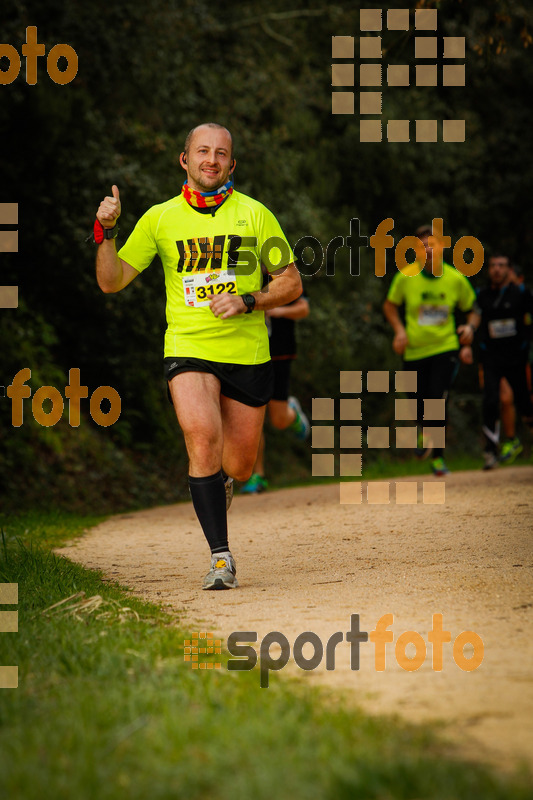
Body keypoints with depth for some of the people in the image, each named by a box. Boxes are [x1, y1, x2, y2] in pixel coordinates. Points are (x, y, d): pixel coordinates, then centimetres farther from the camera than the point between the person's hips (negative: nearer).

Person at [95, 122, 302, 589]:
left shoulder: (254, 215, 1)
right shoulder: (160, 218, 3)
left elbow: (291, 284, 4)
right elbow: (112, 281, 4)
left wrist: (246, 302, -12)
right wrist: (106, 233, -13)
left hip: (248, 353, 1)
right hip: (188, 348, -1)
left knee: (240, 466, 9)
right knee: (203, 439, -25)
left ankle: (218, 480, 48)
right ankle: (221, 556, -17)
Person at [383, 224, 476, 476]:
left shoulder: (456, 279, -3)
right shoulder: (406, 277, -5)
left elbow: (472, 309, 12)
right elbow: (390, 305, 10)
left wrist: (469, 327, -8)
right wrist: (399, 330, -5)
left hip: (445, 347, -1)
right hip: (414, 350, 1)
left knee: (437, 400, -17)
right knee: (419, 408, 2)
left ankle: (437, 457, -1)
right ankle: (425, 433, 39)